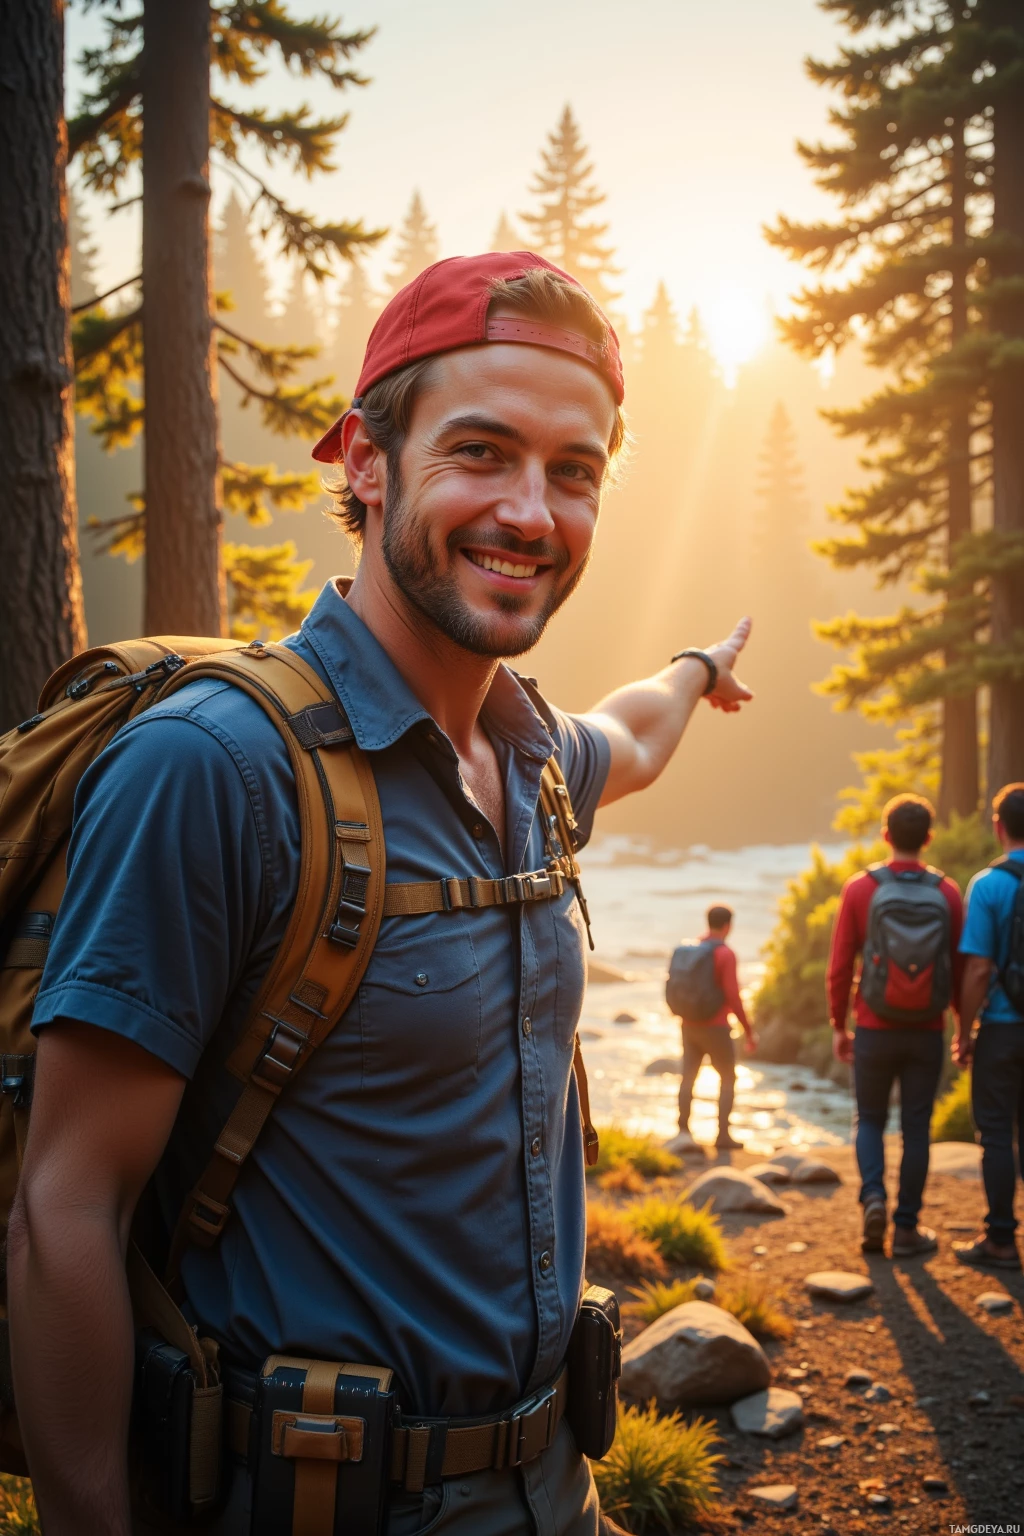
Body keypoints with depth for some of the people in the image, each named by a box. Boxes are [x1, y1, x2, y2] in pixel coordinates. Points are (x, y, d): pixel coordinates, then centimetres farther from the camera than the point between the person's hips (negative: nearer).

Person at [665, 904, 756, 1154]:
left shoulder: (686, 950, 6)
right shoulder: (724, 954, -15)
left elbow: (675, 988, 13)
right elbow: (733, 997, -17)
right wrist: (749, 1032, -9)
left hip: (689, 1025, 5)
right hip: (715, 1027, -5)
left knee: (688, 1078, 4)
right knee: (728, 1078, 9)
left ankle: (683, 1132, -8)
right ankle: (723, 1134, 7)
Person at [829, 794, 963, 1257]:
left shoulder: (860, 889, -6)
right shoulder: (947, 893, -2)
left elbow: (839, 967, -4)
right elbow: (961, 968, 0)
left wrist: (838, 1026, 6)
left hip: (875, 1029, -1)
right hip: (927, 1033, 1)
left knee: (870, 1120, 16)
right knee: (916, 1127, 9)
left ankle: (873, 1198, -5)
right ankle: (906, 1228, 13)